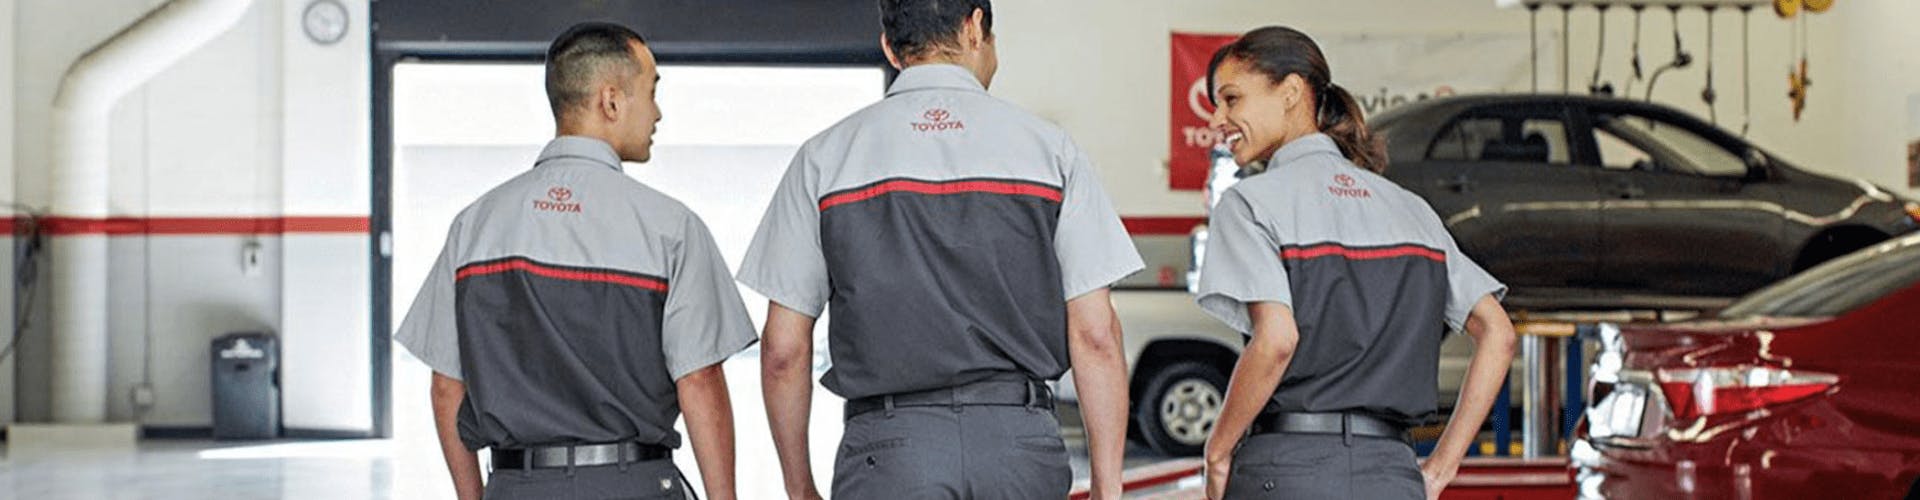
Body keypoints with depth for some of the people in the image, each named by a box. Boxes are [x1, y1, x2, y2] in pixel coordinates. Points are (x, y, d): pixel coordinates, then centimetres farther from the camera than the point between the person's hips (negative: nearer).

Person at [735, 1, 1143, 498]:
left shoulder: (824, 158, 4)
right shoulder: (1050, 147, 5)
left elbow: (784, 350, 3)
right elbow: (1095, 334, 0)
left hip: (886, 452, -1)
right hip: (1023, 440, 1)